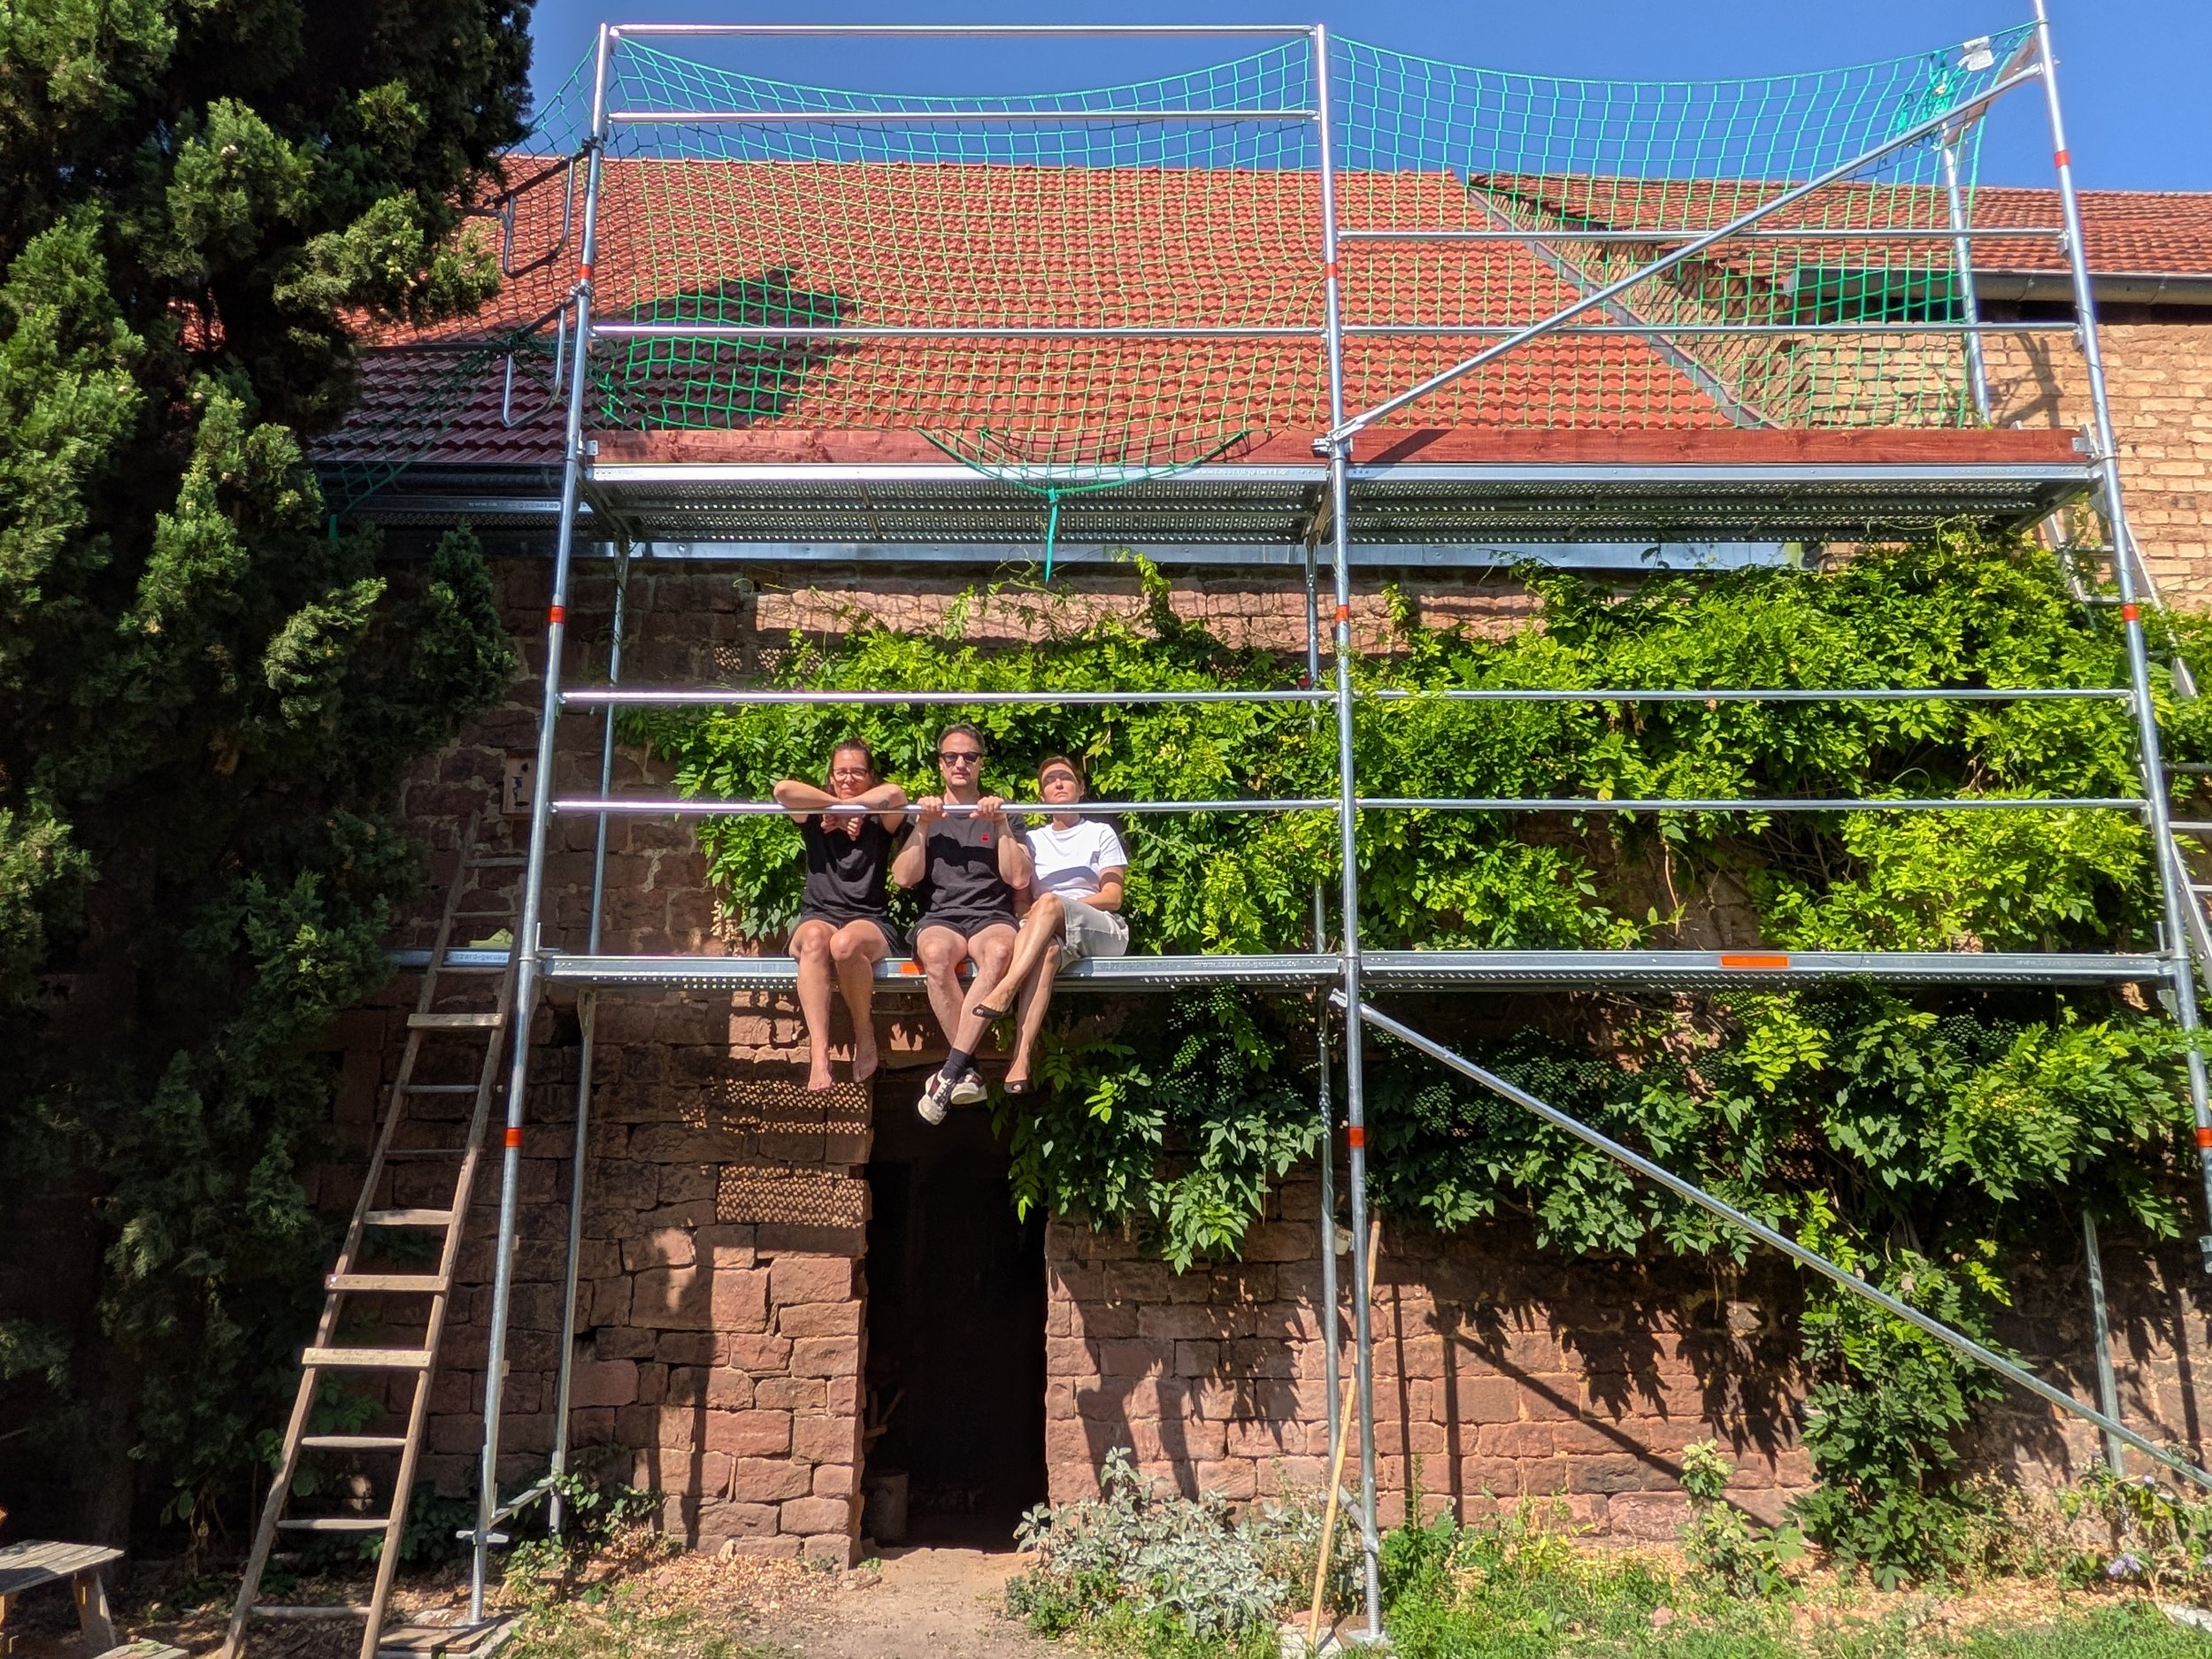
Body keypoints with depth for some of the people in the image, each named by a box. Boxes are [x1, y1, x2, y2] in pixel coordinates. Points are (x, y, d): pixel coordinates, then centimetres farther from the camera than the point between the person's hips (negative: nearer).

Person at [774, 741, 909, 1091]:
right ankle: (819, 1056, -46)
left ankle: (865, 1034, -12)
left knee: (846, 942, -37)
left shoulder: (880, 820, 11)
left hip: (870, 923, -1)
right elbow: (783, 790, -9)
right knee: (816, 938, -37)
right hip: (818, 917, 1)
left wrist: (844, 808, -7)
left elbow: (896, 794, -14)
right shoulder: (814, 817, 14)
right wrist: (838, 805, -4)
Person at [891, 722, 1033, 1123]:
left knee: (1000, 951, -39)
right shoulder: (925, 814, 22)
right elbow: (904, 877, 7)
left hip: (992, 917, 0)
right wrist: (923, 827, -3)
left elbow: (1019, 879, 6)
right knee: (936, 953, -39)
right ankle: (968, 1072, -33)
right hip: (939, 917, 0)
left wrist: (1001, 826, -4)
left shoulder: (999, 814, 21)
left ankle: (951, 1071, -38)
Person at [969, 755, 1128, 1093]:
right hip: (1052, 932, 1)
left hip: (1103, 931, -1)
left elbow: (1112, 898, 5)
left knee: (1049, 903, -35)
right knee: (1047, 951, -39)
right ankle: (1021, 1057, -54)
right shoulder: (1032, 840, 25)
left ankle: (1004, 991, -48)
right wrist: (1029, 917, -10)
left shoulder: (1101, 833, 18)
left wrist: (1055, 905, -8)